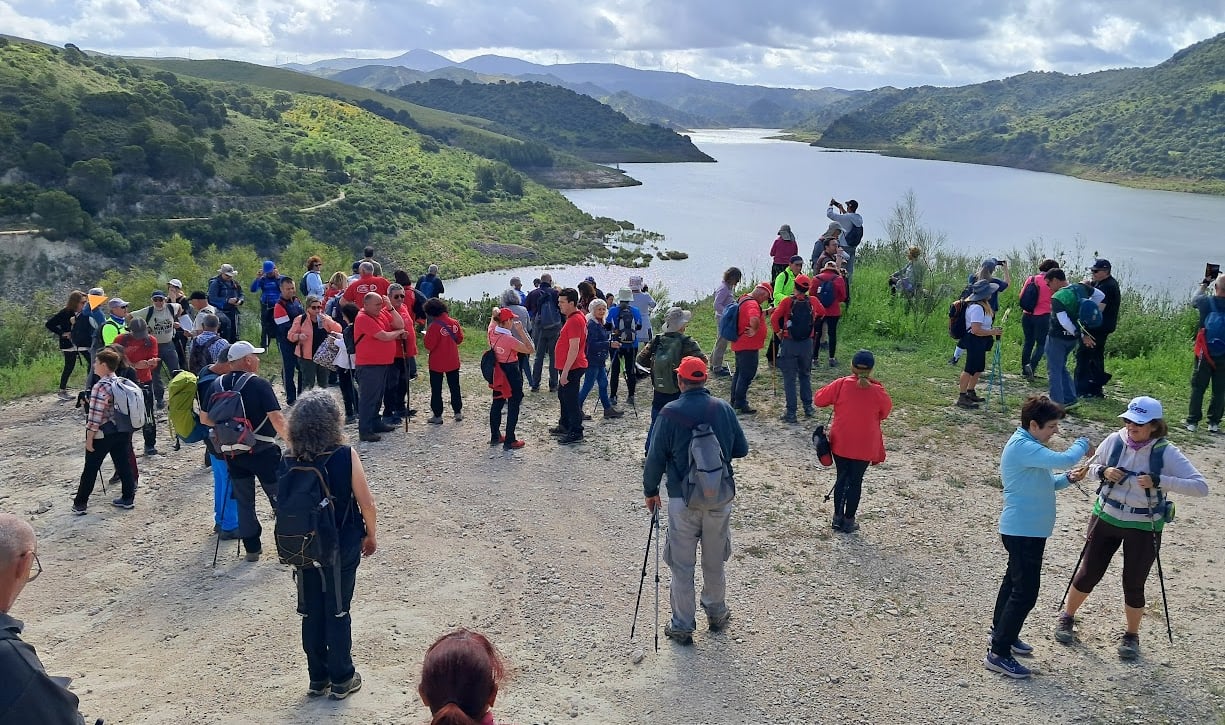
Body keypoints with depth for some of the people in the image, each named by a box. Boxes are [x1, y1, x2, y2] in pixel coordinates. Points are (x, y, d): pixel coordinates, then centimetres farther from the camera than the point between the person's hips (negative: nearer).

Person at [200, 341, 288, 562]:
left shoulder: (217, 385, 1)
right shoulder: (259, 384, -16)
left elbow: (204, 418, 8)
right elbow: (277, 419, -22)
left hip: (232, 452, 5)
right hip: (262, 451, -5)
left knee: (243, 500, 14)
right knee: (279, 498, 9)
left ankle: (252, 547, 20)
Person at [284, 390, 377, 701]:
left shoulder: (289, 463, -12)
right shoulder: (346, 456, -19)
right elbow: (366, 502, -14)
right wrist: (372, 535, 3)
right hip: (342, 548, -2)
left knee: (311, 613, 16)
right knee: (338, 612, 12)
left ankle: (317, 678, 29)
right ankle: (341, 680, 22)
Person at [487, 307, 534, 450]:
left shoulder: (492, 333, -6)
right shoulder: (510, 340, -27)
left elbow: (494, 316, 15)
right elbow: (529, 350, -21)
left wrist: (496, 312, -3)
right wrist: (521, 331, -23)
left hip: (498, 373, 8)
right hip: (511, 373, -8)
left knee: (497, 404, 19)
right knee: (513, 407, 2)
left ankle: (495, 436, 30)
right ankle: (509, 442, 5)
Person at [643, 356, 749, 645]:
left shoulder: (670, 413, -13)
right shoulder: (724, 409, -4)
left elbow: (655, 457, -8)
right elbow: (742, 449, 5)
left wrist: (650, 491, 6)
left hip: (683, 500, -3)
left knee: (682, 565, 9)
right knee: (715, 561, 20)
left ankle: (682, 626, 16)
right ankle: (717, 613, 36)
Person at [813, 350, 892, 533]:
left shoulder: (841, 385, -12)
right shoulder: (878, 391, -12)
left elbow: (818, 399, -3)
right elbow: (885, 412, 5)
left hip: (840, 443, 1)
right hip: (865, 446, -1)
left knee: (842, 477, 16)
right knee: (856, 481, 10)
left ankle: (838, 517, 20)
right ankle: (849, 521, 16)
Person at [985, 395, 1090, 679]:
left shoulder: (1028, 444, 10)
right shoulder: (1022, 446, -23)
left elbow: (1041, 483, 18)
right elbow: (1064, 459, -31)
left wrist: (1066, 479, 0)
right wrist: (1083, 444, -11)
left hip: (1026, 529, 11)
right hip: (1023, 531, -11)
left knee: (1015, 581, 23)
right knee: (1025, 592, -8)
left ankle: (1001, 633, 40)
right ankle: (998, 653, -2)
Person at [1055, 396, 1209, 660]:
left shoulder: (1166, 452, -17)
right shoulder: (1115, 440, -9)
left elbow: (1200, 486, -22)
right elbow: (1090, 468, 6)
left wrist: (1158, 481, -33)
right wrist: (1104, 471, -17)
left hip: (1144, 528, -2)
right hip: (1106, 519, 2)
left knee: (1133, 584, 6)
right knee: (1088, 574, 10)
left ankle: (1131, 636, 29)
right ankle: (1067, 618, 33)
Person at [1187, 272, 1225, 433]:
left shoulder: (1206, 301, -9)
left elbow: (1193, 301, 13)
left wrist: (1204, 284, 27)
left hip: (1205, 355, 0)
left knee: (1197, 389, 8)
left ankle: (1193, 421, 10)